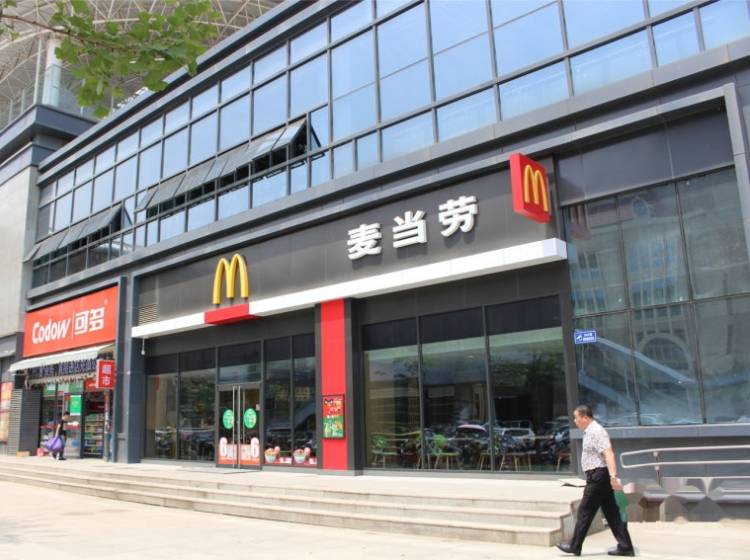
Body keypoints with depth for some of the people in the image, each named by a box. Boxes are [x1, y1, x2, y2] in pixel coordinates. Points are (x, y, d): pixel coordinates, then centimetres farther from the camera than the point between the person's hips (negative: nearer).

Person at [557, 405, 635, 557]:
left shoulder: (596, 432, -16)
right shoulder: (590, 431, 15)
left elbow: (609, 454, -26)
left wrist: (613, 476, -33)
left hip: (598, 476, -10)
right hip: (599, 477, 10)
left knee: (585, 511, -1)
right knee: (611, 512, 10)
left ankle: (575, 546, 8)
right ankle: (625, 546, 13)